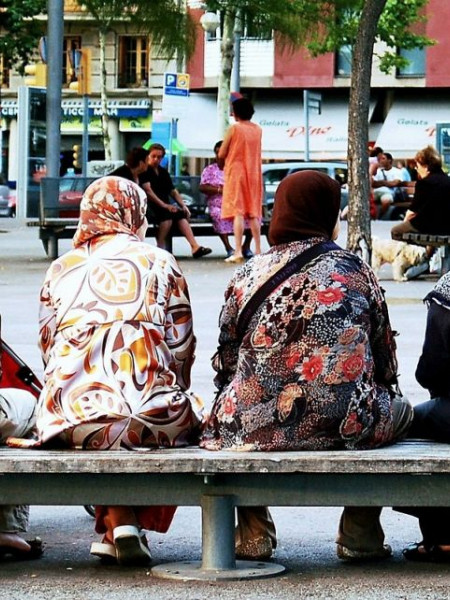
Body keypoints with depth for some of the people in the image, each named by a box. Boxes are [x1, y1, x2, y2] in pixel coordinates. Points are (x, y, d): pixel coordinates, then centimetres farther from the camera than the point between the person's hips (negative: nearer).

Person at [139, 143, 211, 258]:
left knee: (181, 214, -20)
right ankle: (160, 247, -33)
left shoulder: (163, 172, 21)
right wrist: (164, 205, -21)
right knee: (167, 214, -33)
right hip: (149, 207, -7)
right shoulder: (144, 171, -2)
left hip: (164, 206, 7)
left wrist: (183, 205, 3)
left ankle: (195, 247, -32)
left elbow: (173, 191, 19)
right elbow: (147, 190, -14)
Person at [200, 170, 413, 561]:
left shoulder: (248, 275, 5)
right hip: (351, 426, -1)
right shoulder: (356, 272, 5)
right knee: (399, 410, 30)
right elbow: (386, 360, 13)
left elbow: (226, 366, 10)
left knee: (233, 407, 35)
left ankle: (252, 527, 23)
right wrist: (379, 405, 31)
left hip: (251, 429, 1)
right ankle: (360, 529, 22)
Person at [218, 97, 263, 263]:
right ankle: (258, 251, 11)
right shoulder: (258, 130, 6)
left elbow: (221, 154, -6)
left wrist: (222, 164, 14)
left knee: (238, 212, -9)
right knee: (253, 214, 11)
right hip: (254, 174, 5)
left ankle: (238, 252, -16)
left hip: (236, 173, -5)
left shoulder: (234, 128, -9)